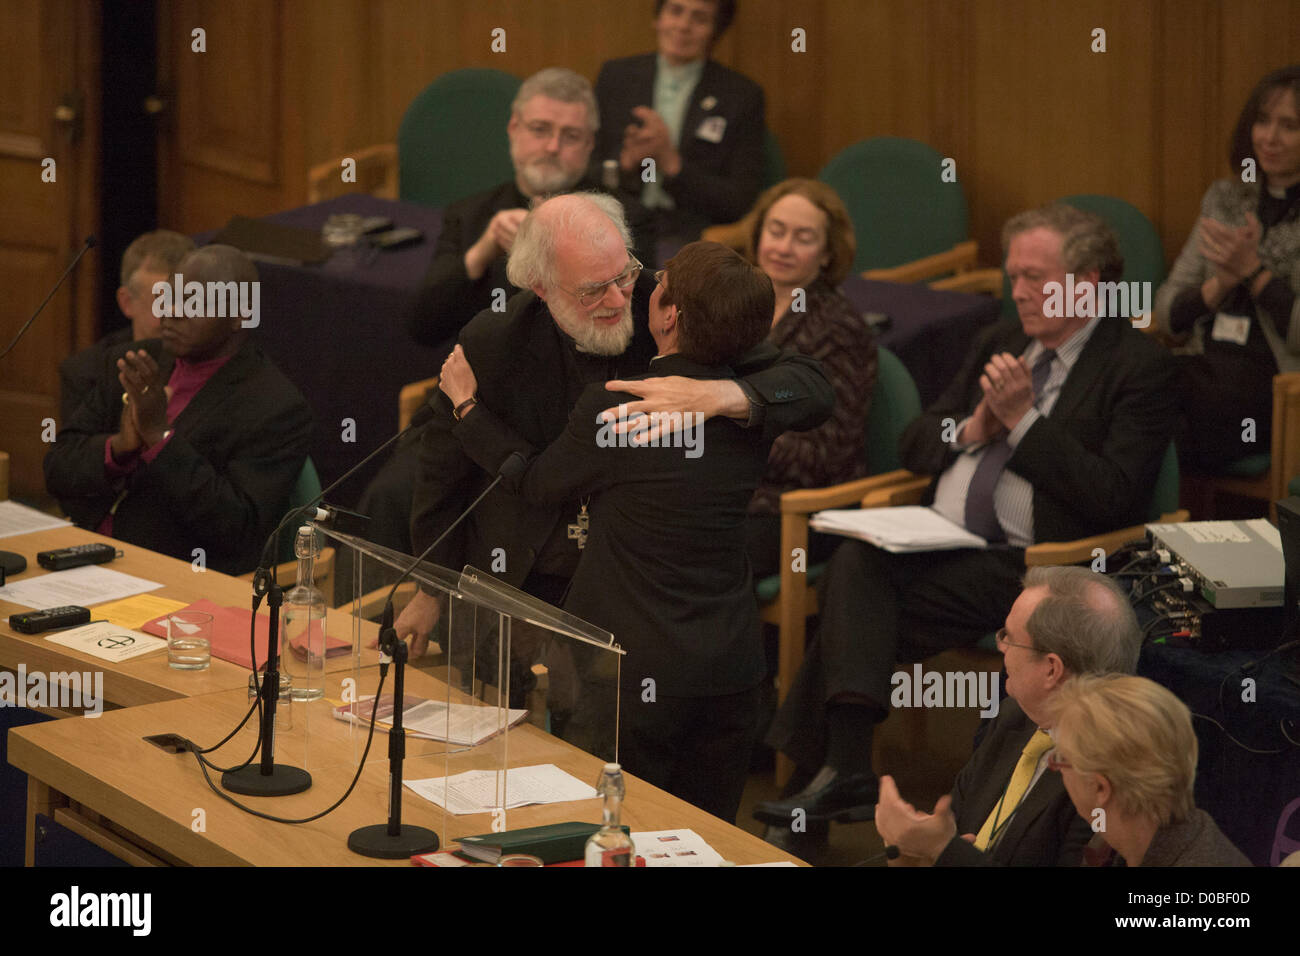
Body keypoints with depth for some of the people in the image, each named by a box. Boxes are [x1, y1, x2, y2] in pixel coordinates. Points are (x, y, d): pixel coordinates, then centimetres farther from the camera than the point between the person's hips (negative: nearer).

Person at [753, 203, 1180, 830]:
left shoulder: (1138, 367, 0)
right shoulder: (1000, 343, 22)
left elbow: (1112, 497, -11)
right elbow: (914, 444, 23)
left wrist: (1023, 419, -11)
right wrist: (972, 429, 1)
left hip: (1024, 563, -6)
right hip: (939, 543, 6)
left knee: (854, 612, -26)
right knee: (854, 562, -28)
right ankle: (846, 770, -36)